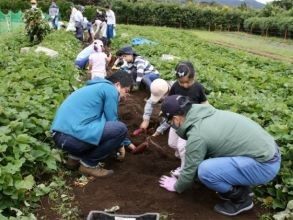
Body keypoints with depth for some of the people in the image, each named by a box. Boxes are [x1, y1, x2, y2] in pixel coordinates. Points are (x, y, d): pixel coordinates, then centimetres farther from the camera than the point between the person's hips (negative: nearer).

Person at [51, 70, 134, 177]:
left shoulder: (97, 87, 28)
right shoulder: (110, 89, -1)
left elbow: (108, 120, 35)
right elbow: (112, 121, 1)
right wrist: (119, 145, 20)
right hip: (72, 136, -10)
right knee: (120, 129, -8)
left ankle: (75, 157, 18)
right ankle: (89, 164, 2)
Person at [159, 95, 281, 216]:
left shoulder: (197, 135, -18)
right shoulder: (207, 114, 8)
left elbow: (190, 170, -5)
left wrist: (177, 187, 15)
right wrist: (182, 171, 36)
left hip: (265, 164, -9)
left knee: (205, 170, -19)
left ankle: (241, 199, 4)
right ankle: (241, 187, 20)